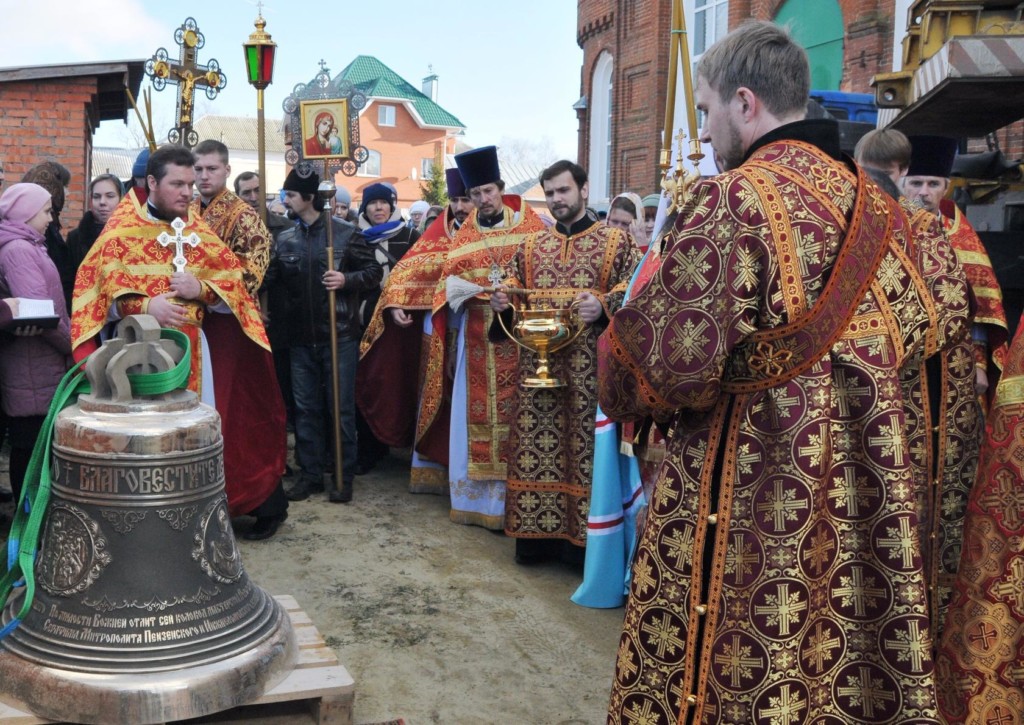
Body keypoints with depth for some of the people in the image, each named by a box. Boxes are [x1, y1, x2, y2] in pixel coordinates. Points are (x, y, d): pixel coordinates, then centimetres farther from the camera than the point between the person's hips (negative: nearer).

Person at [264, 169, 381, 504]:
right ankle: (310, 474, 21)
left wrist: (347, 280, -17)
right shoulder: (285, 239, 8)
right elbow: (271, 279, 7)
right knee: (306, 408, 10)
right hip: (300, 337, 4)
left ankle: (344, 477, 13)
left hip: (339, 335, -4)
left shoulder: (347, 232, -4)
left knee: (341, 407, 3)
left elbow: (374, 272, -1)